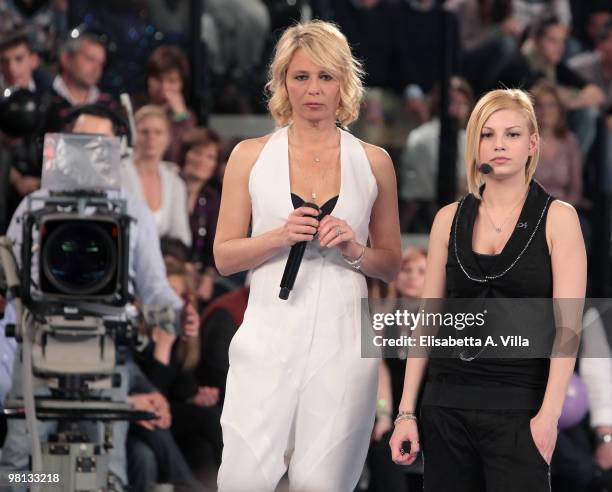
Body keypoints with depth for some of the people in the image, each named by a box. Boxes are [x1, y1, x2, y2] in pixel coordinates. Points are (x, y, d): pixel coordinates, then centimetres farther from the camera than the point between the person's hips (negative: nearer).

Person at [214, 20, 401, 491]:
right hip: (270, 334, -1)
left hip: (342, 340, 1)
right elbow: (224, 256, 6)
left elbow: (391, 264, 13)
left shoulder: (374, 162, 8)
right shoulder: (251, 156, 6)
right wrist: (280, 236, -11)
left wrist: (354, 250, -7)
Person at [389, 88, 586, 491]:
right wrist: (406, 411, 5)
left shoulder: (557, 218, 0)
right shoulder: (449, 219, 9)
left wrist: (549, 414, -17)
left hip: (518, 404, -3)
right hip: (448, 403, 3)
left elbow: (567, 325, -7)